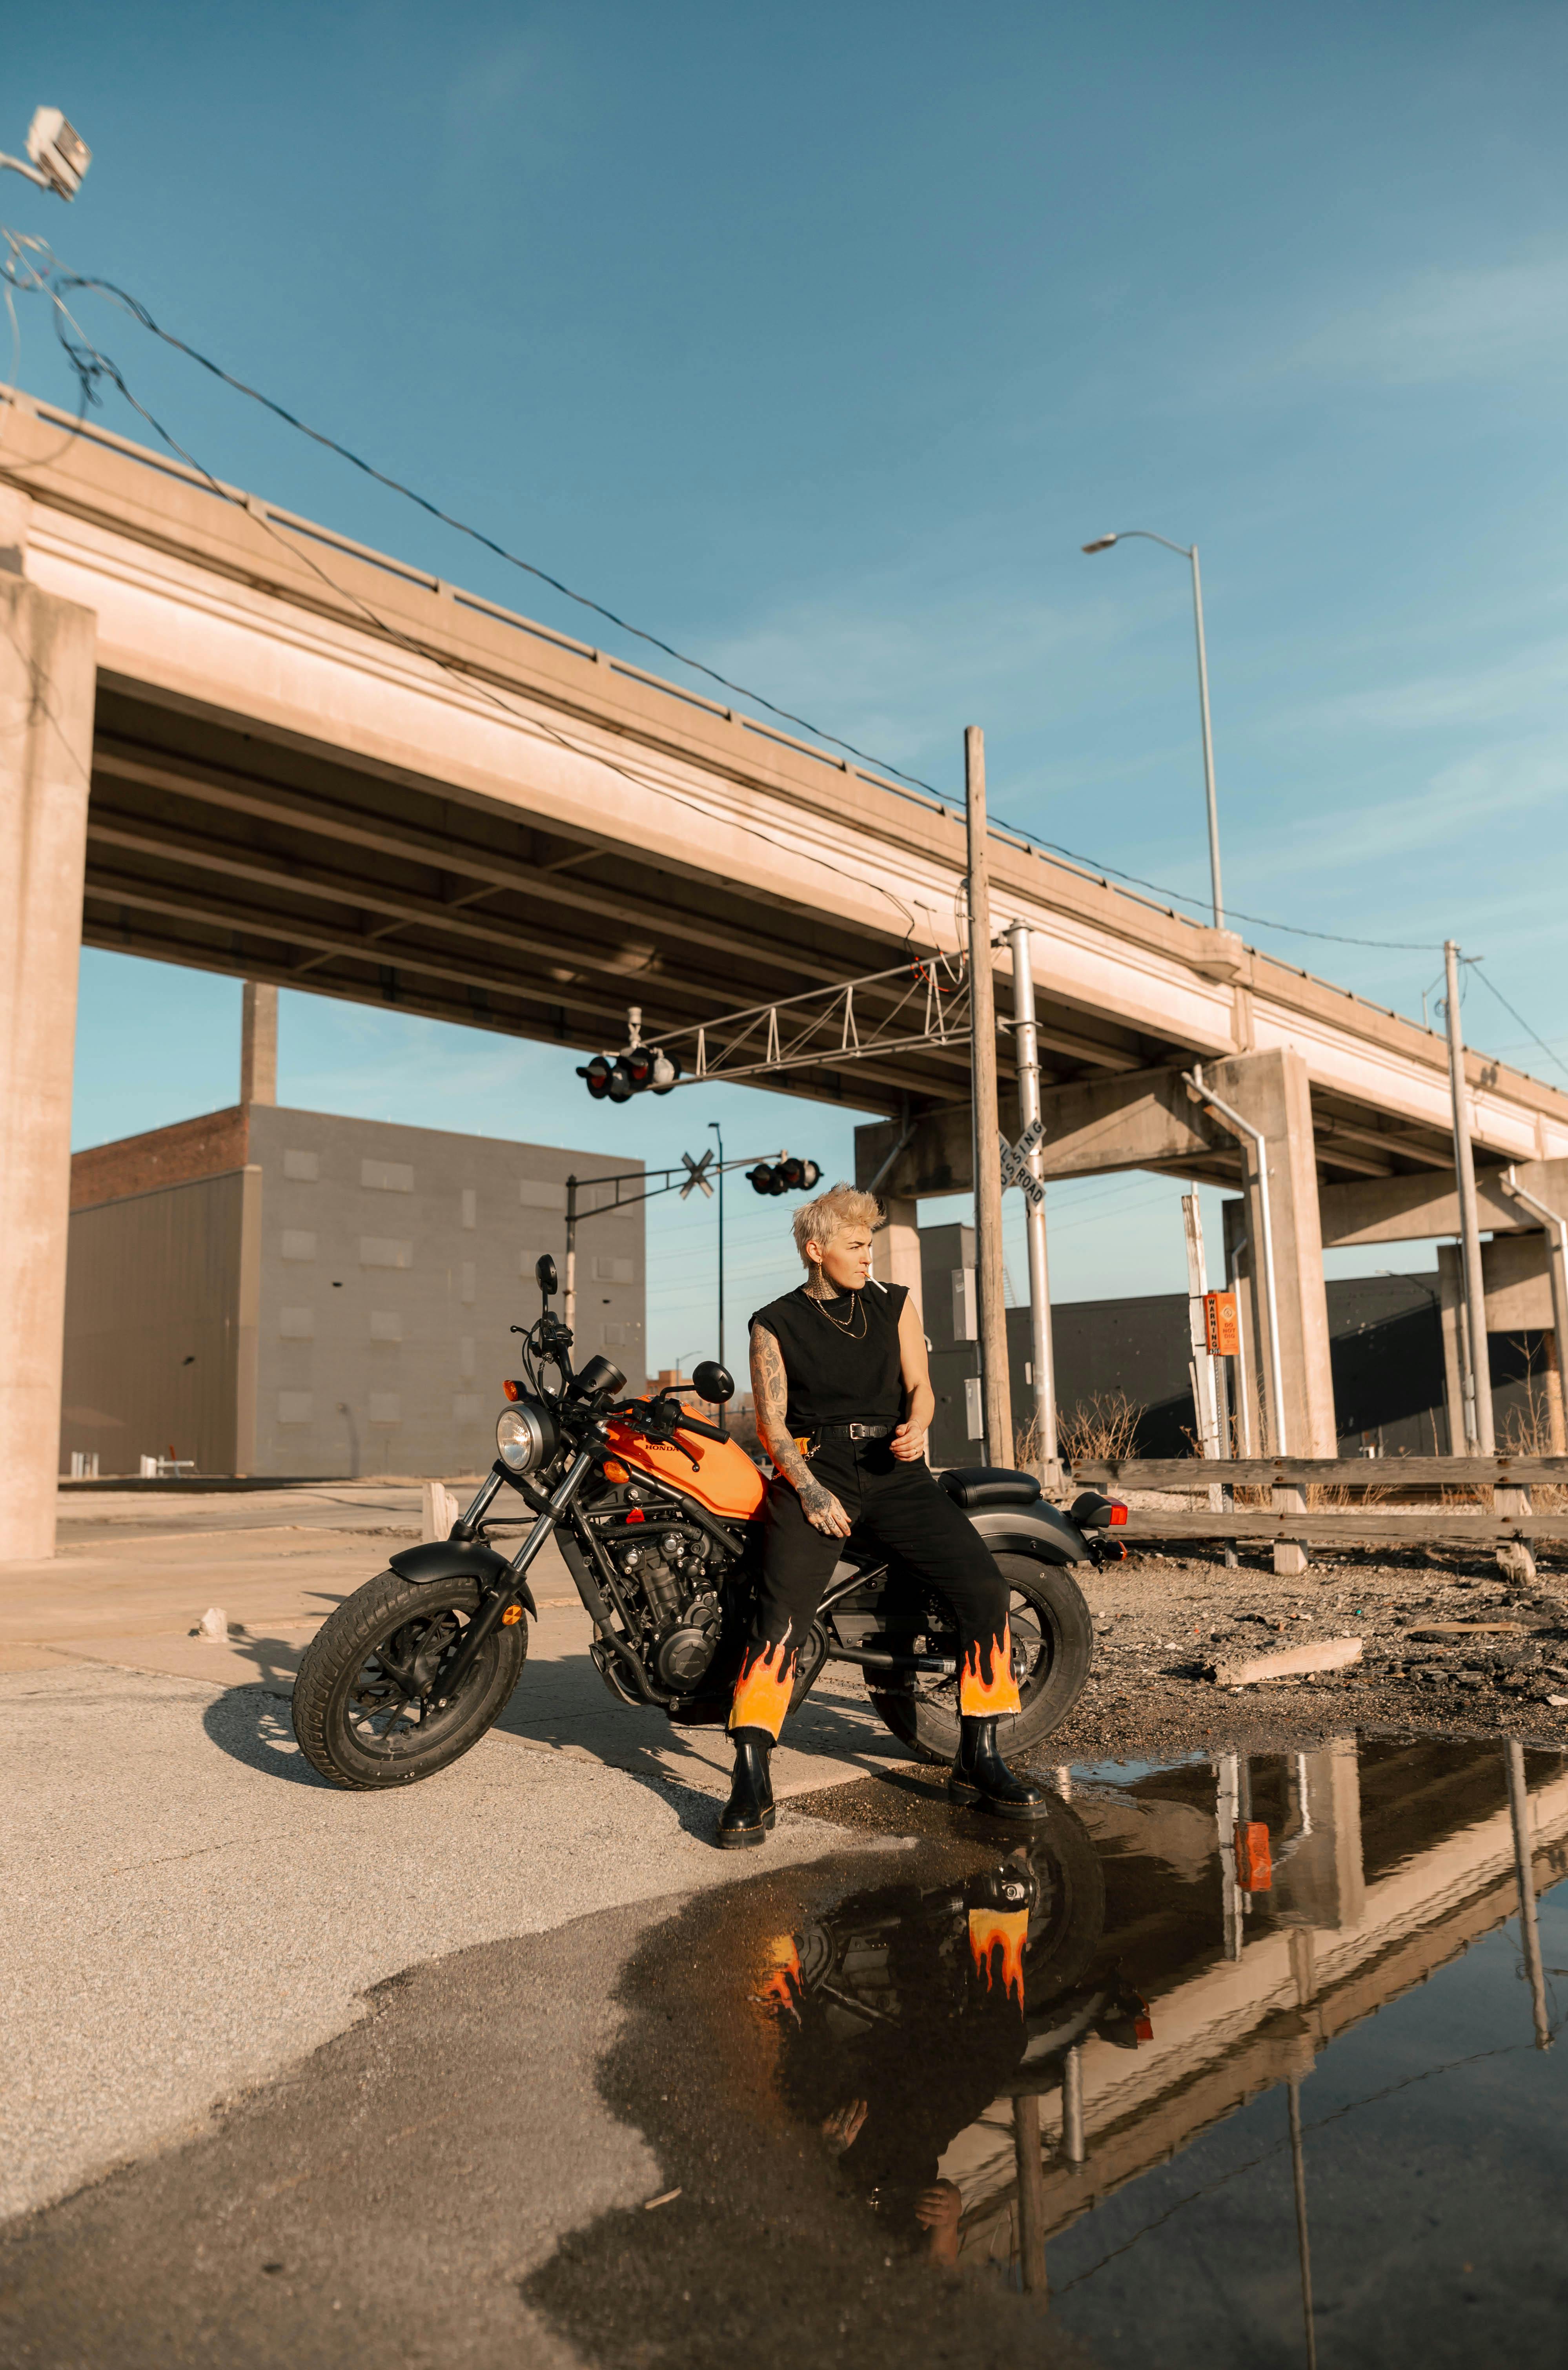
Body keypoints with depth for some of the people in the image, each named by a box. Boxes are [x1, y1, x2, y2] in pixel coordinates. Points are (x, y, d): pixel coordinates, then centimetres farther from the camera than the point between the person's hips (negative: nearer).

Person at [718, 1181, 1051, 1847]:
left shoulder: (895, 1305, 15)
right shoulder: (775, 1324, 7)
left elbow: (920, 1385, 11)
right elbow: (771, 1420, 2)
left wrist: (915, 1427, -13)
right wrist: (810, 1490, -14)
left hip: (894, 1469, 3)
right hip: (813, 1469, -2)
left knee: (985, 1586, -16)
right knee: (782, 1612, -24)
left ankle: (979, 1761, -4)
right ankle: (750, 1786, -19)